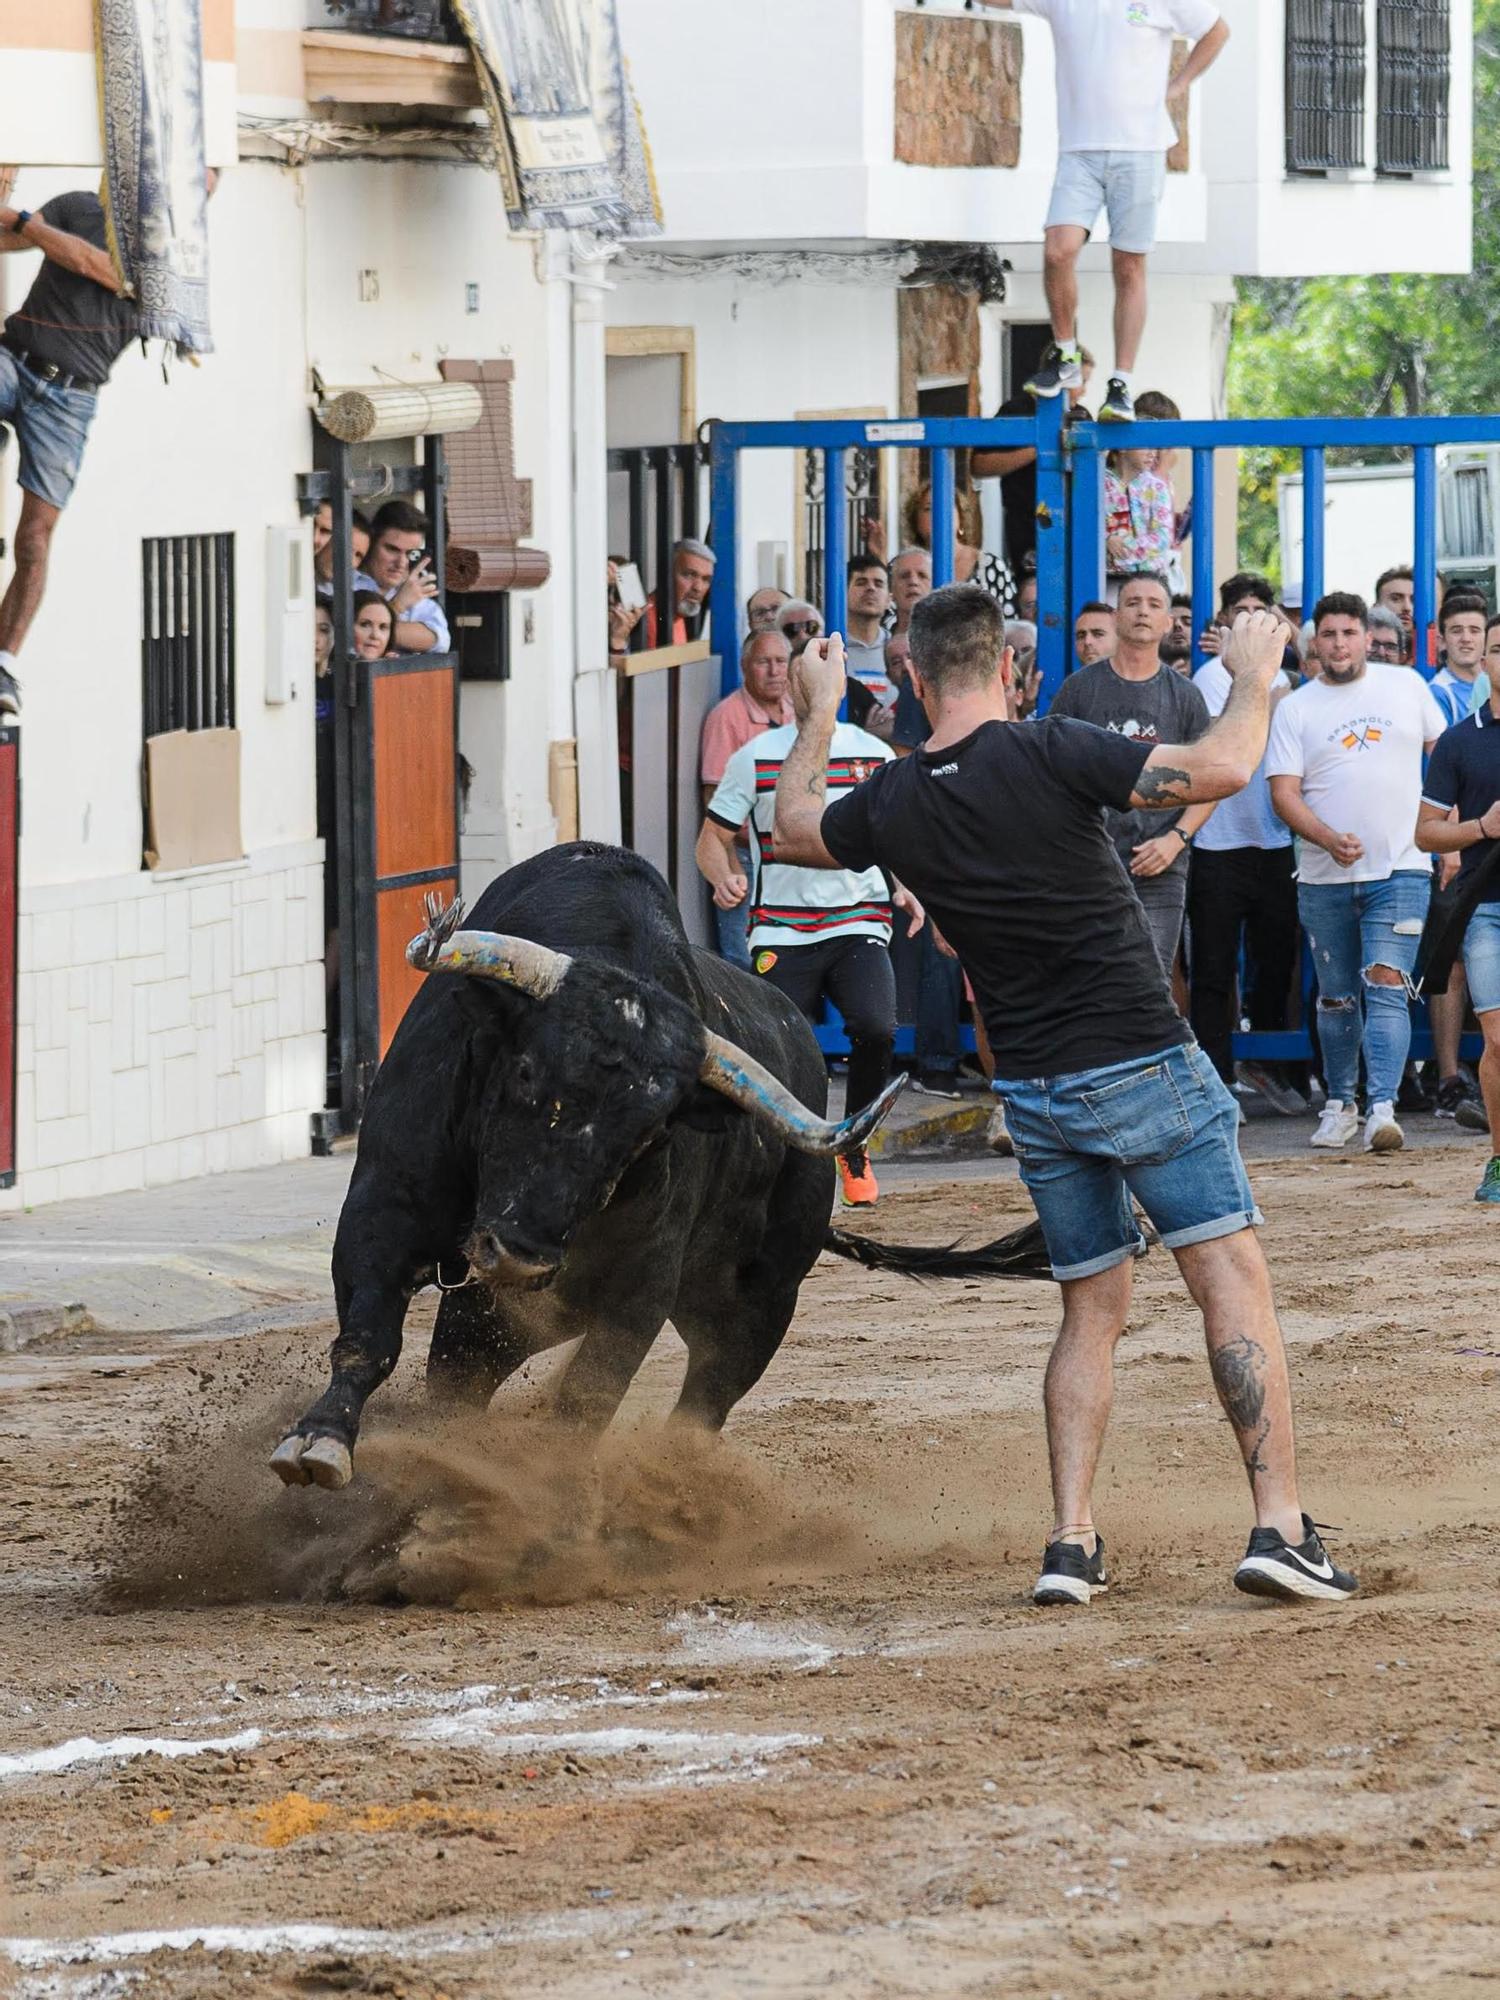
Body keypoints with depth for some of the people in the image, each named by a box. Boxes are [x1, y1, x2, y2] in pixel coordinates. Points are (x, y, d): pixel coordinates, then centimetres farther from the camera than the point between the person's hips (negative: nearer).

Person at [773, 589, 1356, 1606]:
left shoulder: (892, 804, 1)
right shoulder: (1051, 753, -15)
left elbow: (795, 829, 23)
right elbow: (1222, 769, -18)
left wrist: (818, 715, 36)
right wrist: (1256, 675, -1)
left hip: (1034, 1092, 5)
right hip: (1146, 1064, -5)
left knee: (1093, 1310, 16)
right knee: (1233, 1281, -3)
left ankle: (1071, 1542, 5)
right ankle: (1280, 1525, -11)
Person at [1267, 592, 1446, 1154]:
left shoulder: (1406, 686, 6)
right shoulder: (1296, 708, 2)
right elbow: (1284, 792, -5)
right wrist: (1329, 839, -21)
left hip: (1400, 870, -1)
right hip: (1324, 876, 1)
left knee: (1386, 986, -14)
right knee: (1336, 997, 10)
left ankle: (1383, 1108, -22)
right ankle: (1339, 1103, 24)